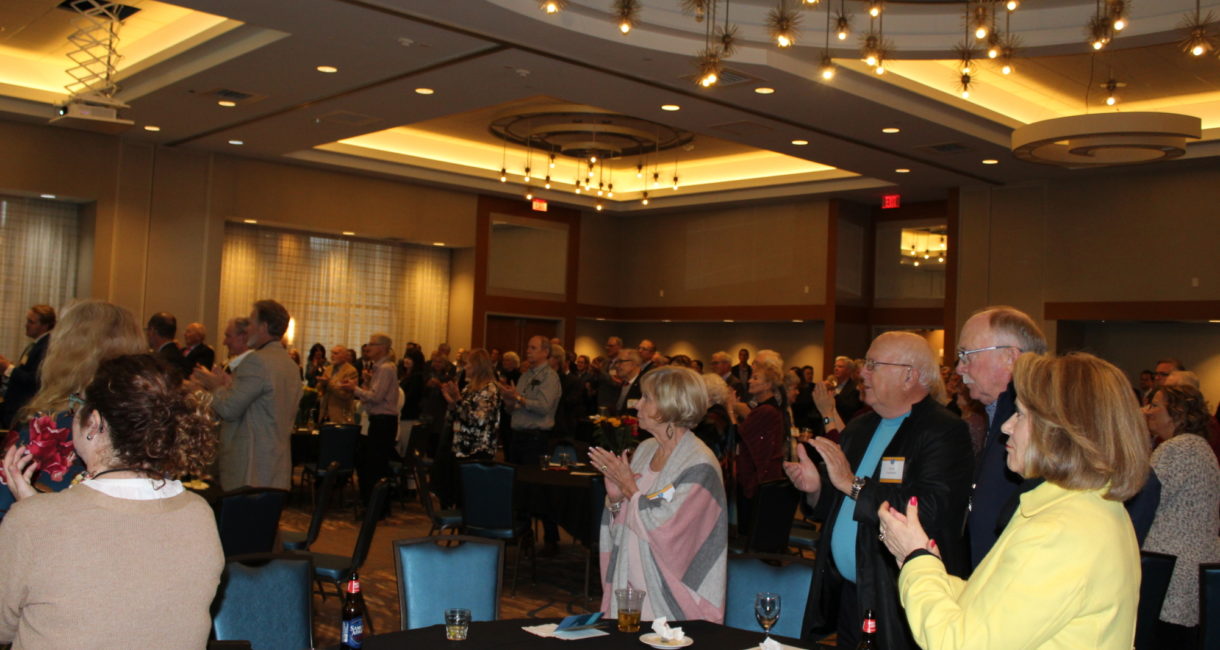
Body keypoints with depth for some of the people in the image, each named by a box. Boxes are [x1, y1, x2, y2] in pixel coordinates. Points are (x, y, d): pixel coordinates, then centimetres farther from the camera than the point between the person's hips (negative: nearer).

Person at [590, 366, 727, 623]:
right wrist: (615, 497, -8)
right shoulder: (645, 450, 6)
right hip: (629, 580, 7)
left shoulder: (699, 465, -16)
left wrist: (629, 487, -13)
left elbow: (666, 531, -23)